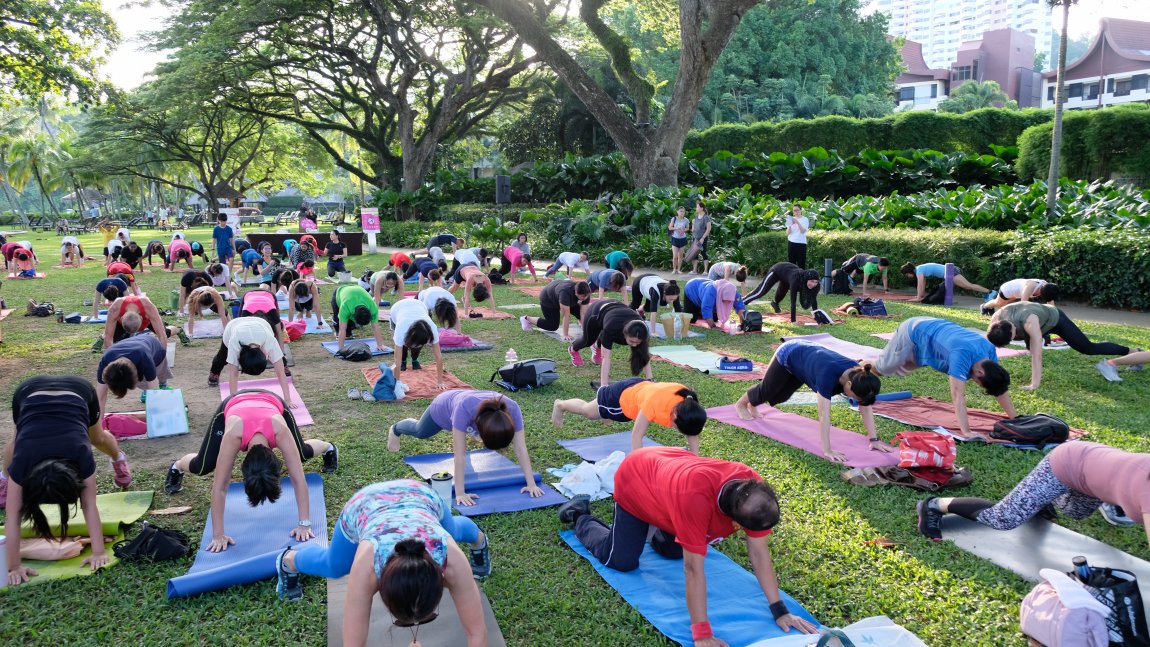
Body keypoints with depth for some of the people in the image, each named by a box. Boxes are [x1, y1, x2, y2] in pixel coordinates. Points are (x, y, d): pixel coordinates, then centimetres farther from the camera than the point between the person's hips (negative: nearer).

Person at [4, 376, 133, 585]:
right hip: (28, 392, 0)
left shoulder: (82, 454, -37)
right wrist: (13, 567, -35)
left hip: (78, 391, 0)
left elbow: (89, 506, -33)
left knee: (98, 439, 25)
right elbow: (12, 517, -34)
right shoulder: (22, 461, -35)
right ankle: (6, 477, 52)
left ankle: (119, 459, 56)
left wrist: (99, 552, -35)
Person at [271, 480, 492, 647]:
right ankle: (288, 559, 56)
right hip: (363, 504, -1)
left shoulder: (450, 557, -45)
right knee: (332, 567, 24)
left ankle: (479, 539, 65)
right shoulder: (367, 565, -46)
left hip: (422, 496, 1)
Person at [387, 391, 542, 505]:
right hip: (444, 407, -2)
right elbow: (459, 455, -47)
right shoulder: (465, 407, -51)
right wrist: (460, 492, -48)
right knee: (420, 432, 29)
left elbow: (521, 449, -37)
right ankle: (396, 429, 61)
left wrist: (531, 484, -40)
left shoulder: (511, 409, -42)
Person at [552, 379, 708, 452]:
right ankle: (560, 405, 52)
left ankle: (603, 391, 67)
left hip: (640, 387, 5)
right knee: (588, 412, 25)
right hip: (622, 396, -5)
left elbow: (692, 433, -16)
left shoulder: (687, 401, -32)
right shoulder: (653, 403, -48)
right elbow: (636, 436, -37)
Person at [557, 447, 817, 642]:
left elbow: (760, 554, -19)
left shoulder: (753, 491, -29)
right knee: (622, 560, 0)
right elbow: (694, 569, -43)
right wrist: (702, 634, -39)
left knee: (674, 552, 14)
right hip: (635, 480, -6)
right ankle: (579, 515, 23)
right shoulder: (695, 497, -49)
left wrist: (779, 611, -18)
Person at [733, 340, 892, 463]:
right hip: (788, 355, -6)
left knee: (780, 396, 27)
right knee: (766, 390, 18)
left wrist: (874, 439, -26)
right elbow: (824, 415, -48)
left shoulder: (860, 375, -30)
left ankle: (752, 405, 57)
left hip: (806, 353, 6)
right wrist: (827, 451, -48)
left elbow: (866, 407, -22)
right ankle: (741, 404, 50)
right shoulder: (828, 374, -48)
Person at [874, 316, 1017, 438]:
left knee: (901, 370, 28)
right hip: (913, 332, -7)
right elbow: (958, 395, -47)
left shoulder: (989, 350, -21)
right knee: (882, 367, 13)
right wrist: (966, 432, -51)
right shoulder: (962, 355, -44)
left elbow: (1000, 389, -11)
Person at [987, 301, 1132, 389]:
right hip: (1042, 325, 5)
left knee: (1088, 348, 1)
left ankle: (1133, 353, 19)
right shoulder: (996, 319, -34)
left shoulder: (1028, 321, -48)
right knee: (1031, 346, 27)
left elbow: (1036, 354, -49)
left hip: (1055, 318, -5)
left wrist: (1035, 384, -51)